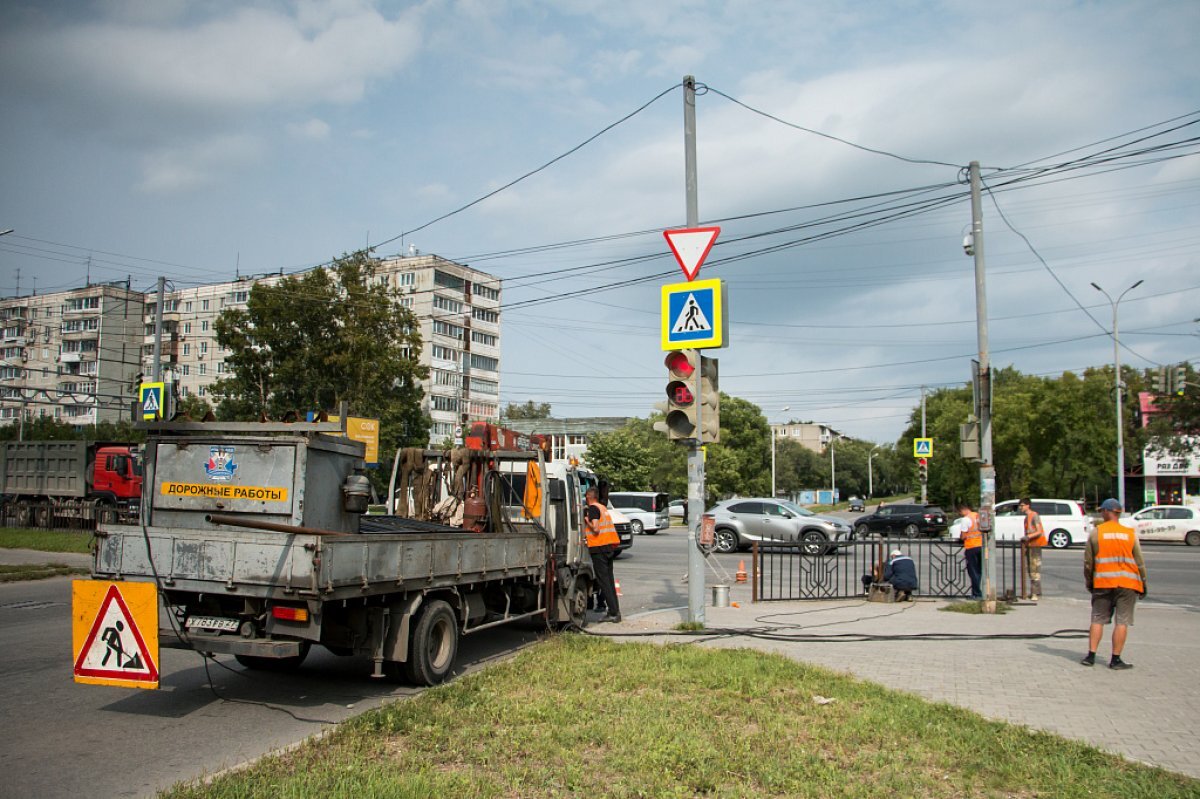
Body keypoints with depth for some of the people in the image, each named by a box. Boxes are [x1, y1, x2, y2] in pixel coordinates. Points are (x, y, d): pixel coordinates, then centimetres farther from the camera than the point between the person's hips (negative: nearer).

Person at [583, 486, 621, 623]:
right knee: (609, 580, 12)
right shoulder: (603, 507, 18)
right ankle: (615, 612, 12)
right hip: (609, 546, 8)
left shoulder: (592, 508, -9)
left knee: (603, 580, -6)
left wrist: (587, 521, -4)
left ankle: (613, 612, -9)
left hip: (599, 547, -8)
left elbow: (595, 529, -17)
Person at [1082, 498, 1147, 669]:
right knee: (1122, 622, 3)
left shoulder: (1096, 532, 0)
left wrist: (1088, 582, 15)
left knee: (1097, 620, 8)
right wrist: (1143, 583, 14)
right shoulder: (1130, 534, 1)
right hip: (1127, 584, 0)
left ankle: (1091, 656, 7)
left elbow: (1087, 561, 3)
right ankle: (1116, 660, 4)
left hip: (1102, 583, 0)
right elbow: (1139, 562, 4)